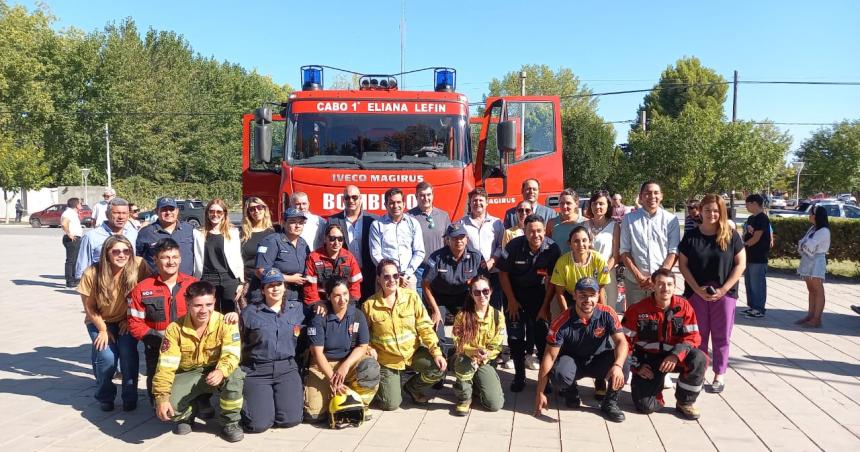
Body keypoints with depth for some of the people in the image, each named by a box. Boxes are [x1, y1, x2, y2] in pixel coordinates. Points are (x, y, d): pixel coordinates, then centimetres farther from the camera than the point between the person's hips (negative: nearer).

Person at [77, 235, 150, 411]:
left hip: (126, 320, 0)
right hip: (100, 322, 0)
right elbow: (89, 307, -8)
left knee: (129, 354, -21)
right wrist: (103, 330, -9)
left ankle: (130, 397, 3)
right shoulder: (92, 273, -21)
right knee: (106, 358, -18)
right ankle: (105, 397, 11)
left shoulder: (138, 266, -24)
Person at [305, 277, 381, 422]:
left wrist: (345, 366, -20)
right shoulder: (320, 318, -9)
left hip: (351, 361, 1)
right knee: (313, 413, -18)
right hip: (323, 365, -1)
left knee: (370, 367, -32)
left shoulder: (358, 315, -3)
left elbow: (363, 346, -3)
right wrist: (332, 379, -21)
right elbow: (317, 352, -12)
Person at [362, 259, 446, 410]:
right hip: (387, 360, -2)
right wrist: (370, 349, -17)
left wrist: (436, 352, -19)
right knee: (391, 405, -8)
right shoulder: (369, 305, -11)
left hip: (413, 352, 2)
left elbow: (424, 326, -8)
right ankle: (381, 386, 28)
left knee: (439, 368, -22)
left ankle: (413, 387, 10)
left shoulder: (411, 296, -8)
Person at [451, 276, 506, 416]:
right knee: (466, 362, -41)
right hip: (464, 360, -2)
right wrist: (474, 351, -31)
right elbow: (458, 344, -12)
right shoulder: (462, 315, -11)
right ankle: (464, 397, -10)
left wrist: (486, 354, -27)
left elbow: (497, 346, -5)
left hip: (485, 362, 2)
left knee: (495, 404, -13)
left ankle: (475, 386, 21)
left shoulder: (498, 316, -5)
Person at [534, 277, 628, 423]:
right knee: (559, 376, -35)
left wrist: (618, 366, -45)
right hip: (572, 360, -1)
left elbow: (621, 341, -22)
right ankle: (571, 393, 5)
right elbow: (550, 356, -21)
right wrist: (540, 393, -23)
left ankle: (610, 403, -2)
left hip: (599, 360, 2)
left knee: (624, 364, -29)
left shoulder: (607, 314, -17)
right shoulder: (563, 322, -23)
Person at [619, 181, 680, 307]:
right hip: (634, 282, 0)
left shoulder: (671, 220, 5)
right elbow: (624, 251, 2)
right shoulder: (629, 219, 4)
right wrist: (639, 276, -8)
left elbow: (673, 252, 1)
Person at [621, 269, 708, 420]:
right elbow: (625, 340, -4)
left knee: (699, 359, -31)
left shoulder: (683, 306, -6)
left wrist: (676, 355, -25)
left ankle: (685, 402, -7)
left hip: (675, 356, 2)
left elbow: (693, 337, -8)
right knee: (645, 406, -17)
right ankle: (655, 385, 21)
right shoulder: (638, 309, -9)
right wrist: (637, 366, -9)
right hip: (647, 359, -1)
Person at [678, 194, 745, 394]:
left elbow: (740, 264, -2)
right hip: (696, 293, 1)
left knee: (721, 336, 7)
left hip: (724, 293, -1)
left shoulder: (731, 236, -2)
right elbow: (683, 264, -1)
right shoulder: (690, 236, 0)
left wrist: (723, 289, -11)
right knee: (698, 335, 8)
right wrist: (697, 289, -11)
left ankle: (719, 375, 18)